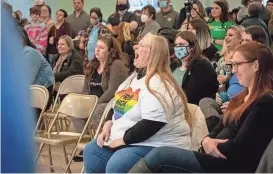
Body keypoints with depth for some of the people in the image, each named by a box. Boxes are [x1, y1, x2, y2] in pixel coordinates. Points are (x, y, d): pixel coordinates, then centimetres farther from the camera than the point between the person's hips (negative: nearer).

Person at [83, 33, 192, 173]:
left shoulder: (157, 85, -21)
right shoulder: (135, 77, 12)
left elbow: (152, 124, -31)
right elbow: (119, 107, 23)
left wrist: (123, 140, -21)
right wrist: (109, 125, 5)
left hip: (158, 146, -10)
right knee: (91, 152, 9)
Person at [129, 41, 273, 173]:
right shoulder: (242, 97, 19)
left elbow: (238, 148, -18)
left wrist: (211, 146, -4)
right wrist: (206, 140, -7)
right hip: (214, 158, 8)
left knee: (160, 155, -15)